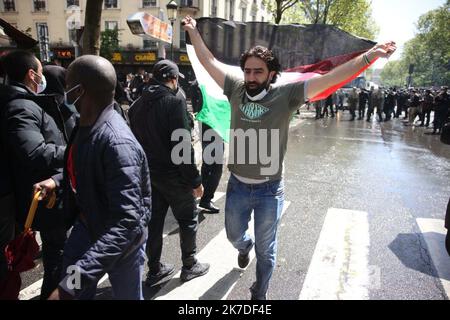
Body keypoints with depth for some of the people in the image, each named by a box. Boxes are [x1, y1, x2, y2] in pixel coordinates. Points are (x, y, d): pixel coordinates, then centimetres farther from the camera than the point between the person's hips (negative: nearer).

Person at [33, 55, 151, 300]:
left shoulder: (117, 143, -34)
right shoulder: (86, 124, -6)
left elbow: (126, 221, -39)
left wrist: (75, 281, -44)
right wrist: (57, 180, -3)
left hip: (122, 239, -7)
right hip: (88, 224, 7)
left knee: (127, 294, 17)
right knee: (69, 280, 21)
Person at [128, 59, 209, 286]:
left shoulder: (138, 104, 5)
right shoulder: (175, 101, -17)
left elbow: (136, 141, 10)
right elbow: (182, 145, -22)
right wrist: (195, 180, -16)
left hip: (148, 174, 7)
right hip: (173, 174, -6)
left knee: (154, 220, 16)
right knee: (188, 219, 12)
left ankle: (154, 270, 29)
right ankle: (189, 266, 26)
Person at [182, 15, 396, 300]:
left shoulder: (286, 95, -14)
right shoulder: (236, 89, -5)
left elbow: (330, 79, -18)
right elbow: (208, 60, 4)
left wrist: (369, 56, -24)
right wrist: (193, 31, 10)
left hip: (270, 190, -3)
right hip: (237, 185, 3)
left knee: (266, 250, 16)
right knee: (234, 236, 26)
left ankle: (260, 294, 41)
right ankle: (245, 247, 64)